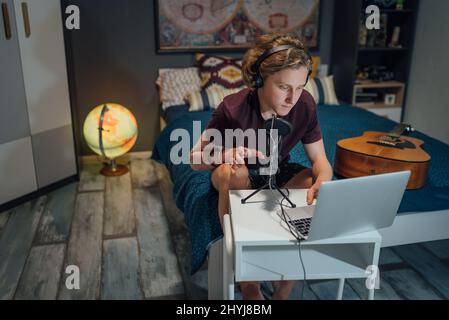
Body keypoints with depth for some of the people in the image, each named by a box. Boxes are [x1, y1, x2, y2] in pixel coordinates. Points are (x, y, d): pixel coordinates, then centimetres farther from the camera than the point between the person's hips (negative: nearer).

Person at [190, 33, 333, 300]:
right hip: (242, 178, -3)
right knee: (231, 172, -37)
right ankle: (248, 282, -22)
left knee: (315, 186, -26)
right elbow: (195, 159, -19)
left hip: (279, 174, 3)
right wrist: (228, 153, -41)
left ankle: (284, 290, -11)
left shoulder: (305, 105, -19)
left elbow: (320, 159, -11)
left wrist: (323, 181, -36)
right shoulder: (234, 108, -27)